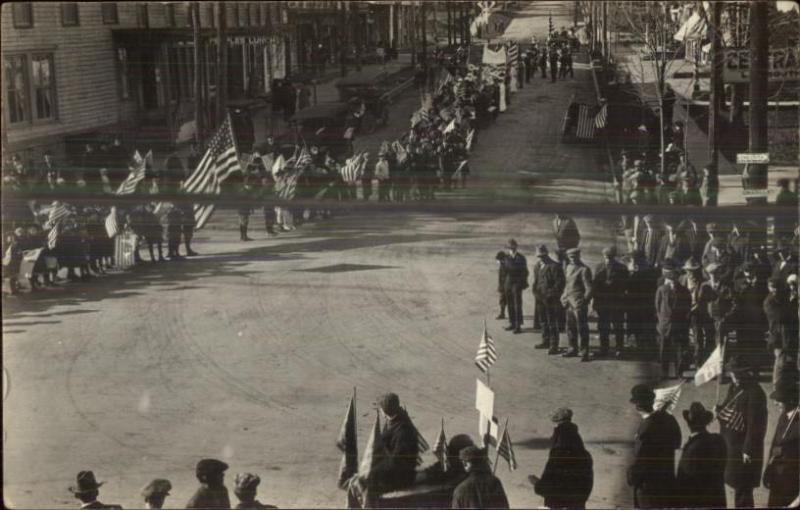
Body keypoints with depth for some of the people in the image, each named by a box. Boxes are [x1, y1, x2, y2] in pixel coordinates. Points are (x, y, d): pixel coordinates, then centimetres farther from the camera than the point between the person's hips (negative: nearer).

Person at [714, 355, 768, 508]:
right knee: (738, 486, 19)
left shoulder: (754, 392, -19)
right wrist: (719, 411, -4)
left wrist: (749, 450, -21)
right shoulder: (734, 388, 8)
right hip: (731, 444, 9)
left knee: (742, 488, -1)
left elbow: (755, 423, -21)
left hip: (744, 447, -9)